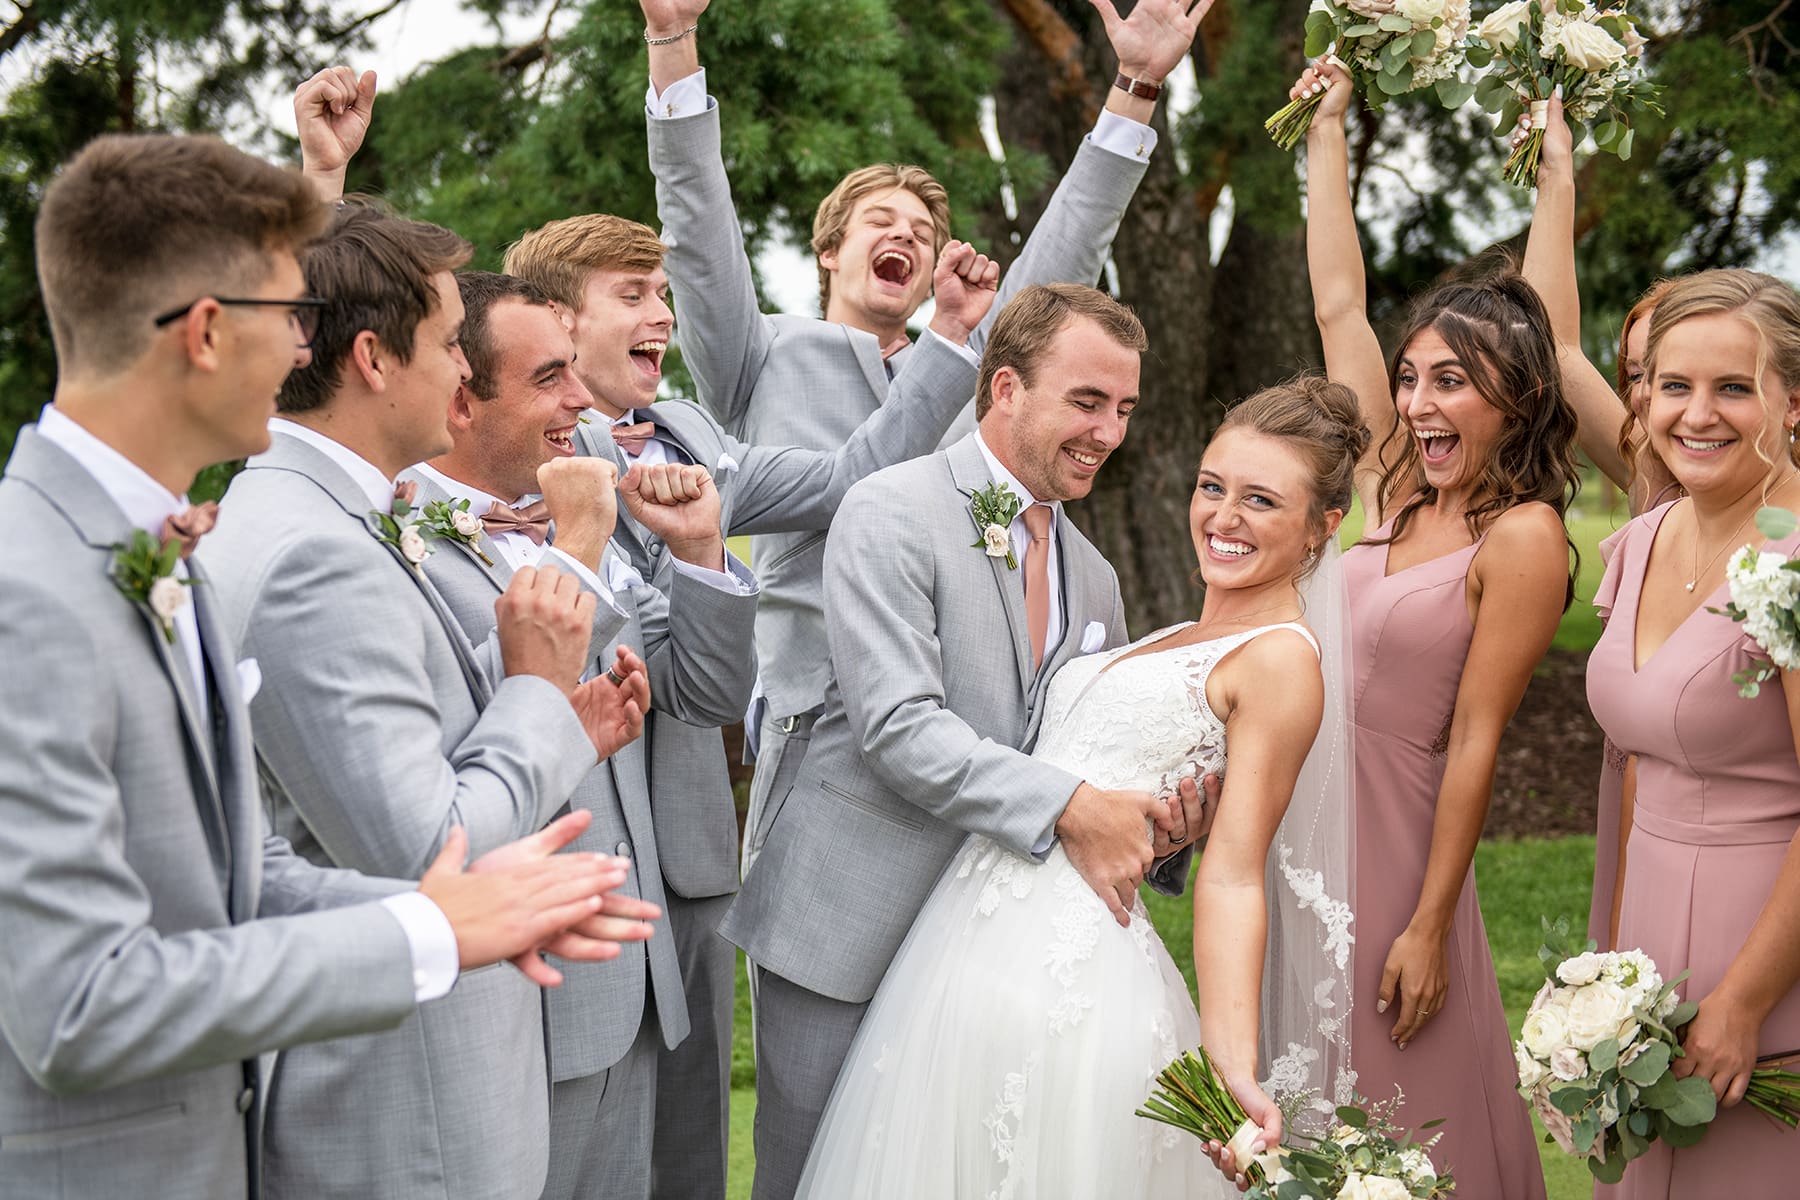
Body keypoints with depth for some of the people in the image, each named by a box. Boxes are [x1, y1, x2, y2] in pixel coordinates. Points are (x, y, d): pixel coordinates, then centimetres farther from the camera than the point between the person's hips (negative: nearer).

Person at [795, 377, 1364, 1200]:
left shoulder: (1280, 658, -9)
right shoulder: (1182, 641, 17)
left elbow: (1232, 875, -15)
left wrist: (1232, 1068, -25)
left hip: (1064, 972, -8)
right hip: (973, 949, 9)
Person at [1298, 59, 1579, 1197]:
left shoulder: (1522, 538, -13)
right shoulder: (1396, 491, 5)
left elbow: (1475, 739, -15)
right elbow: (1339, 301, 10)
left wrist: (1430, 926, -15)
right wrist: (1328, 128, 14)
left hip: (1394, 839, -7)